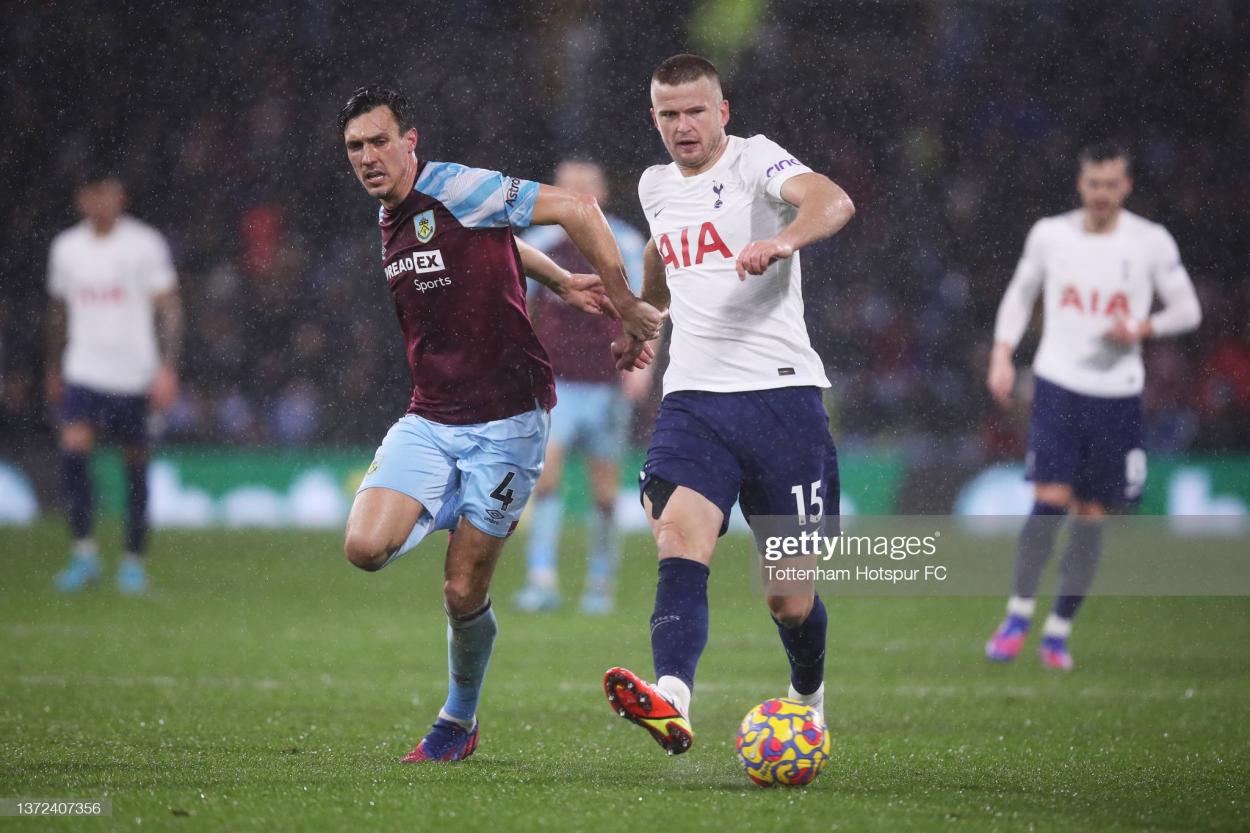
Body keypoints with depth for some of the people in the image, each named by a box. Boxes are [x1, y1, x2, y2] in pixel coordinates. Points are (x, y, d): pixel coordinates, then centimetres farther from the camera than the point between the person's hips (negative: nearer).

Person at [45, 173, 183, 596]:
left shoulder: (144, 244, -4)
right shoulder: (65, 247, 7)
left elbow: (168, 307, -4)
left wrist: (167, 368, -13)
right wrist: (54, 369, 22)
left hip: (134, 373, -2)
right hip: (84, 371, 2)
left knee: (135, 463, 4)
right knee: (73, 448, -17)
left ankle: (133, 561, 16)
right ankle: (84, 553, -12)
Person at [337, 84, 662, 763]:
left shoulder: (457, 190, -13)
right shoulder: (390, 221, 11)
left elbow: (577, 209, -15)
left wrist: (625, 306, -10)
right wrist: (561, 282, 20)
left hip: (505, 422, -6)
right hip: (428, 421, 6)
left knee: (463, 593, -3)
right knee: (365, 547, -17)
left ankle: (459, 720, 21)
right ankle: (445, 515, 14)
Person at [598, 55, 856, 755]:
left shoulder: (754, 160, -4)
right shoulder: (657, 187, 15)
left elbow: (834, 202, -26)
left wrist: (783, 240, -44)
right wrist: (640, 320, 42)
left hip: (780, 389, -4)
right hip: (693, 399, 4)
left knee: (790, 597, 0)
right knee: (680, 536, -24)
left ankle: (810, 697, 31)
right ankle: (672, 703, -43)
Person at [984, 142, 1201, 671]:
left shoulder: (1152, 242, -1)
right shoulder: (1050, 234, 3)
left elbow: (1188, 310, 5)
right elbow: (1020, 293, 17)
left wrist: (1143, 329, -13)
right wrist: (1002, 355, 6)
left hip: (1117, 394, 0)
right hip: (1058, 384, 0)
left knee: (1093, 515, 2)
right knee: (1051, 499, -15)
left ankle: (1058, 631, 12)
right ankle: (1018, 617, -3)